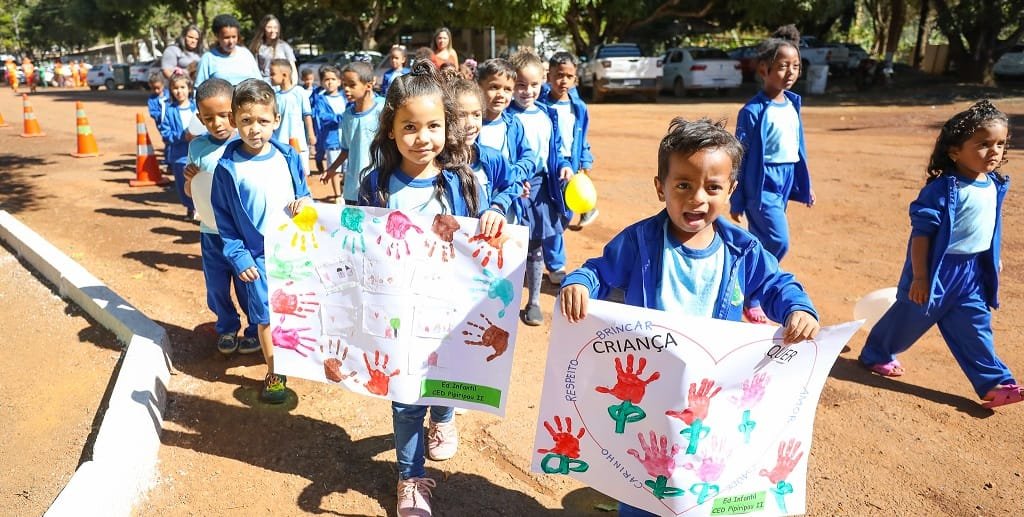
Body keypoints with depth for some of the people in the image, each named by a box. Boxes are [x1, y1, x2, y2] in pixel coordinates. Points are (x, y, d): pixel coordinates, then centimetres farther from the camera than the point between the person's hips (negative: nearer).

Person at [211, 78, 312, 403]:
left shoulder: (288, 157, -2)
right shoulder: (228, 167, -9)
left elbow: (303, 193, 11)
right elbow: (223, 217, -4)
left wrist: (306, 202, -13)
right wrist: (239, 257, -9)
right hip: (260, 255, -3)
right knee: (266, 315, 2)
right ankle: (274, 373, 20)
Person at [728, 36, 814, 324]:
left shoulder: (793, 103, 7)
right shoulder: (753, 111, -14)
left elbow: (799, 148, 16)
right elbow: (740, 157, -11)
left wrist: (805, 186, 17)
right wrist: (736, 202, -9)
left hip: (785, 182, 7)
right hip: (762, 184, -7)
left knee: (761, 241, 13)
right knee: (779, 241, -12)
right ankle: (750, 296, 4)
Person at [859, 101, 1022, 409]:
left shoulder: (995, 186, 4)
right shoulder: (943, 188, -21)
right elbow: (921, 232, -21)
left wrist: (995, 259, 25)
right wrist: (919, 277, -22)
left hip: (973, 273, 7)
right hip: (938, 269, -6)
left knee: (975, 328, 9)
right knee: (909, 318, 10)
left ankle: (993, 383, 16)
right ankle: (875, 355, 31)